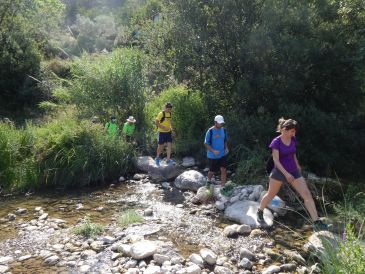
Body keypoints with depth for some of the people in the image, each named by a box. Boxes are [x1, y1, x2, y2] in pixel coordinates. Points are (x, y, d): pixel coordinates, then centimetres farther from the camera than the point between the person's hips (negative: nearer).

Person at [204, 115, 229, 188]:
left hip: (222, 155, 4)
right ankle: (209, 180, 43)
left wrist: (226, 148, -5)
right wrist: (213, 151, -25)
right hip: (212, 156, -4)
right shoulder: (210, 131, -16)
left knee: (224, 170, -4)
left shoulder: (223, 130, 0)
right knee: (212, 171, 11)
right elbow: (206, 143, -12)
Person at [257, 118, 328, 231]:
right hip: (279, 172, -4)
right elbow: (276, 160, -20)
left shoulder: (293, 140, 1)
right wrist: (286, 174, -27)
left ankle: (316, 222, -5)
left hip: (294, 172, 5)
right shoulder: (276, 142, -16)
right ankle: (260, 212, 37)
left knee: (307, 194, -7)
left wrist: (298, 166, 27)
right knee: (270, 195, 11)